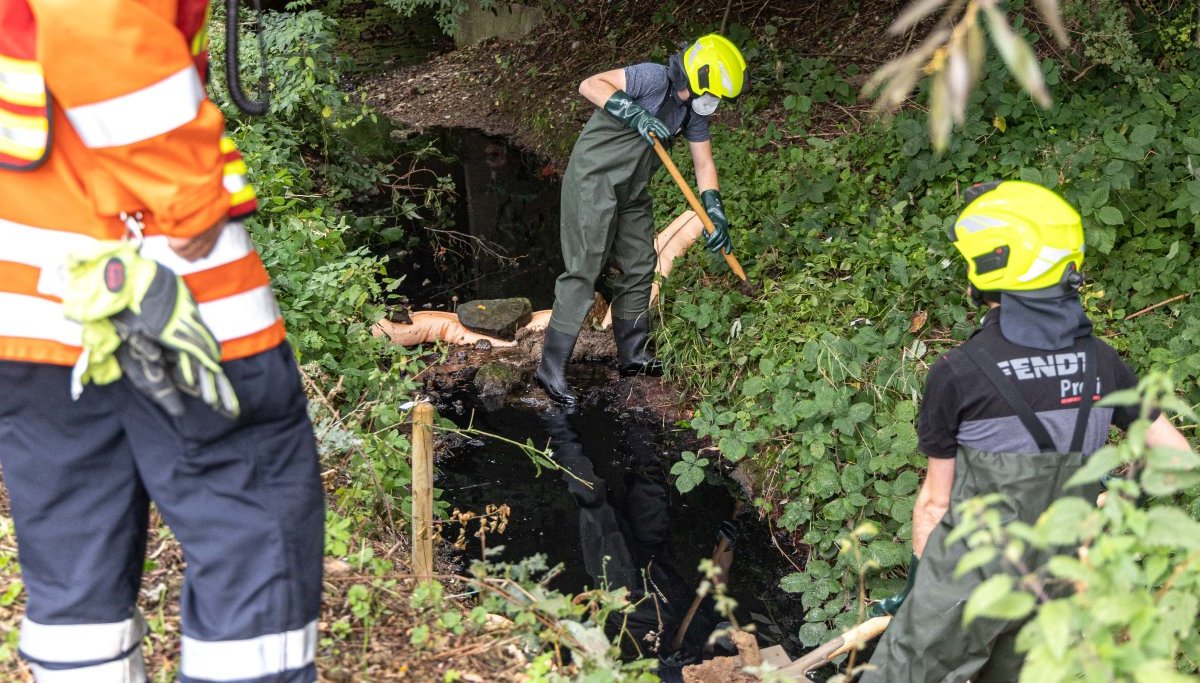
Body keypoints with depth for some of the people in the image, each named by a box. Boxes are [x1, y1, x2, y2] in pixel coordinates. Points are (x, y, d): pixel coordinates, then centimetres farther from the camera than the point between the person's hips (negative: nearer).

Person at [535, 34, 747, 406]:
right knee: (584, 271, -11)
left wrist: (715, 213, -3)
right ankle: (551, 368, -7)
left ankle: (632, 355, 26)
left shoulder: (694, 109, 7)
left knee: (640, 267, 12)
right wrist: (635, 114, -32)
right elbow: (589, 85, -25)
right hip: (593, 182, -9)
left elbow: (704, 163, 9)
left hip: (632, 193, 9)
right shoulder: (654, 78, -18)